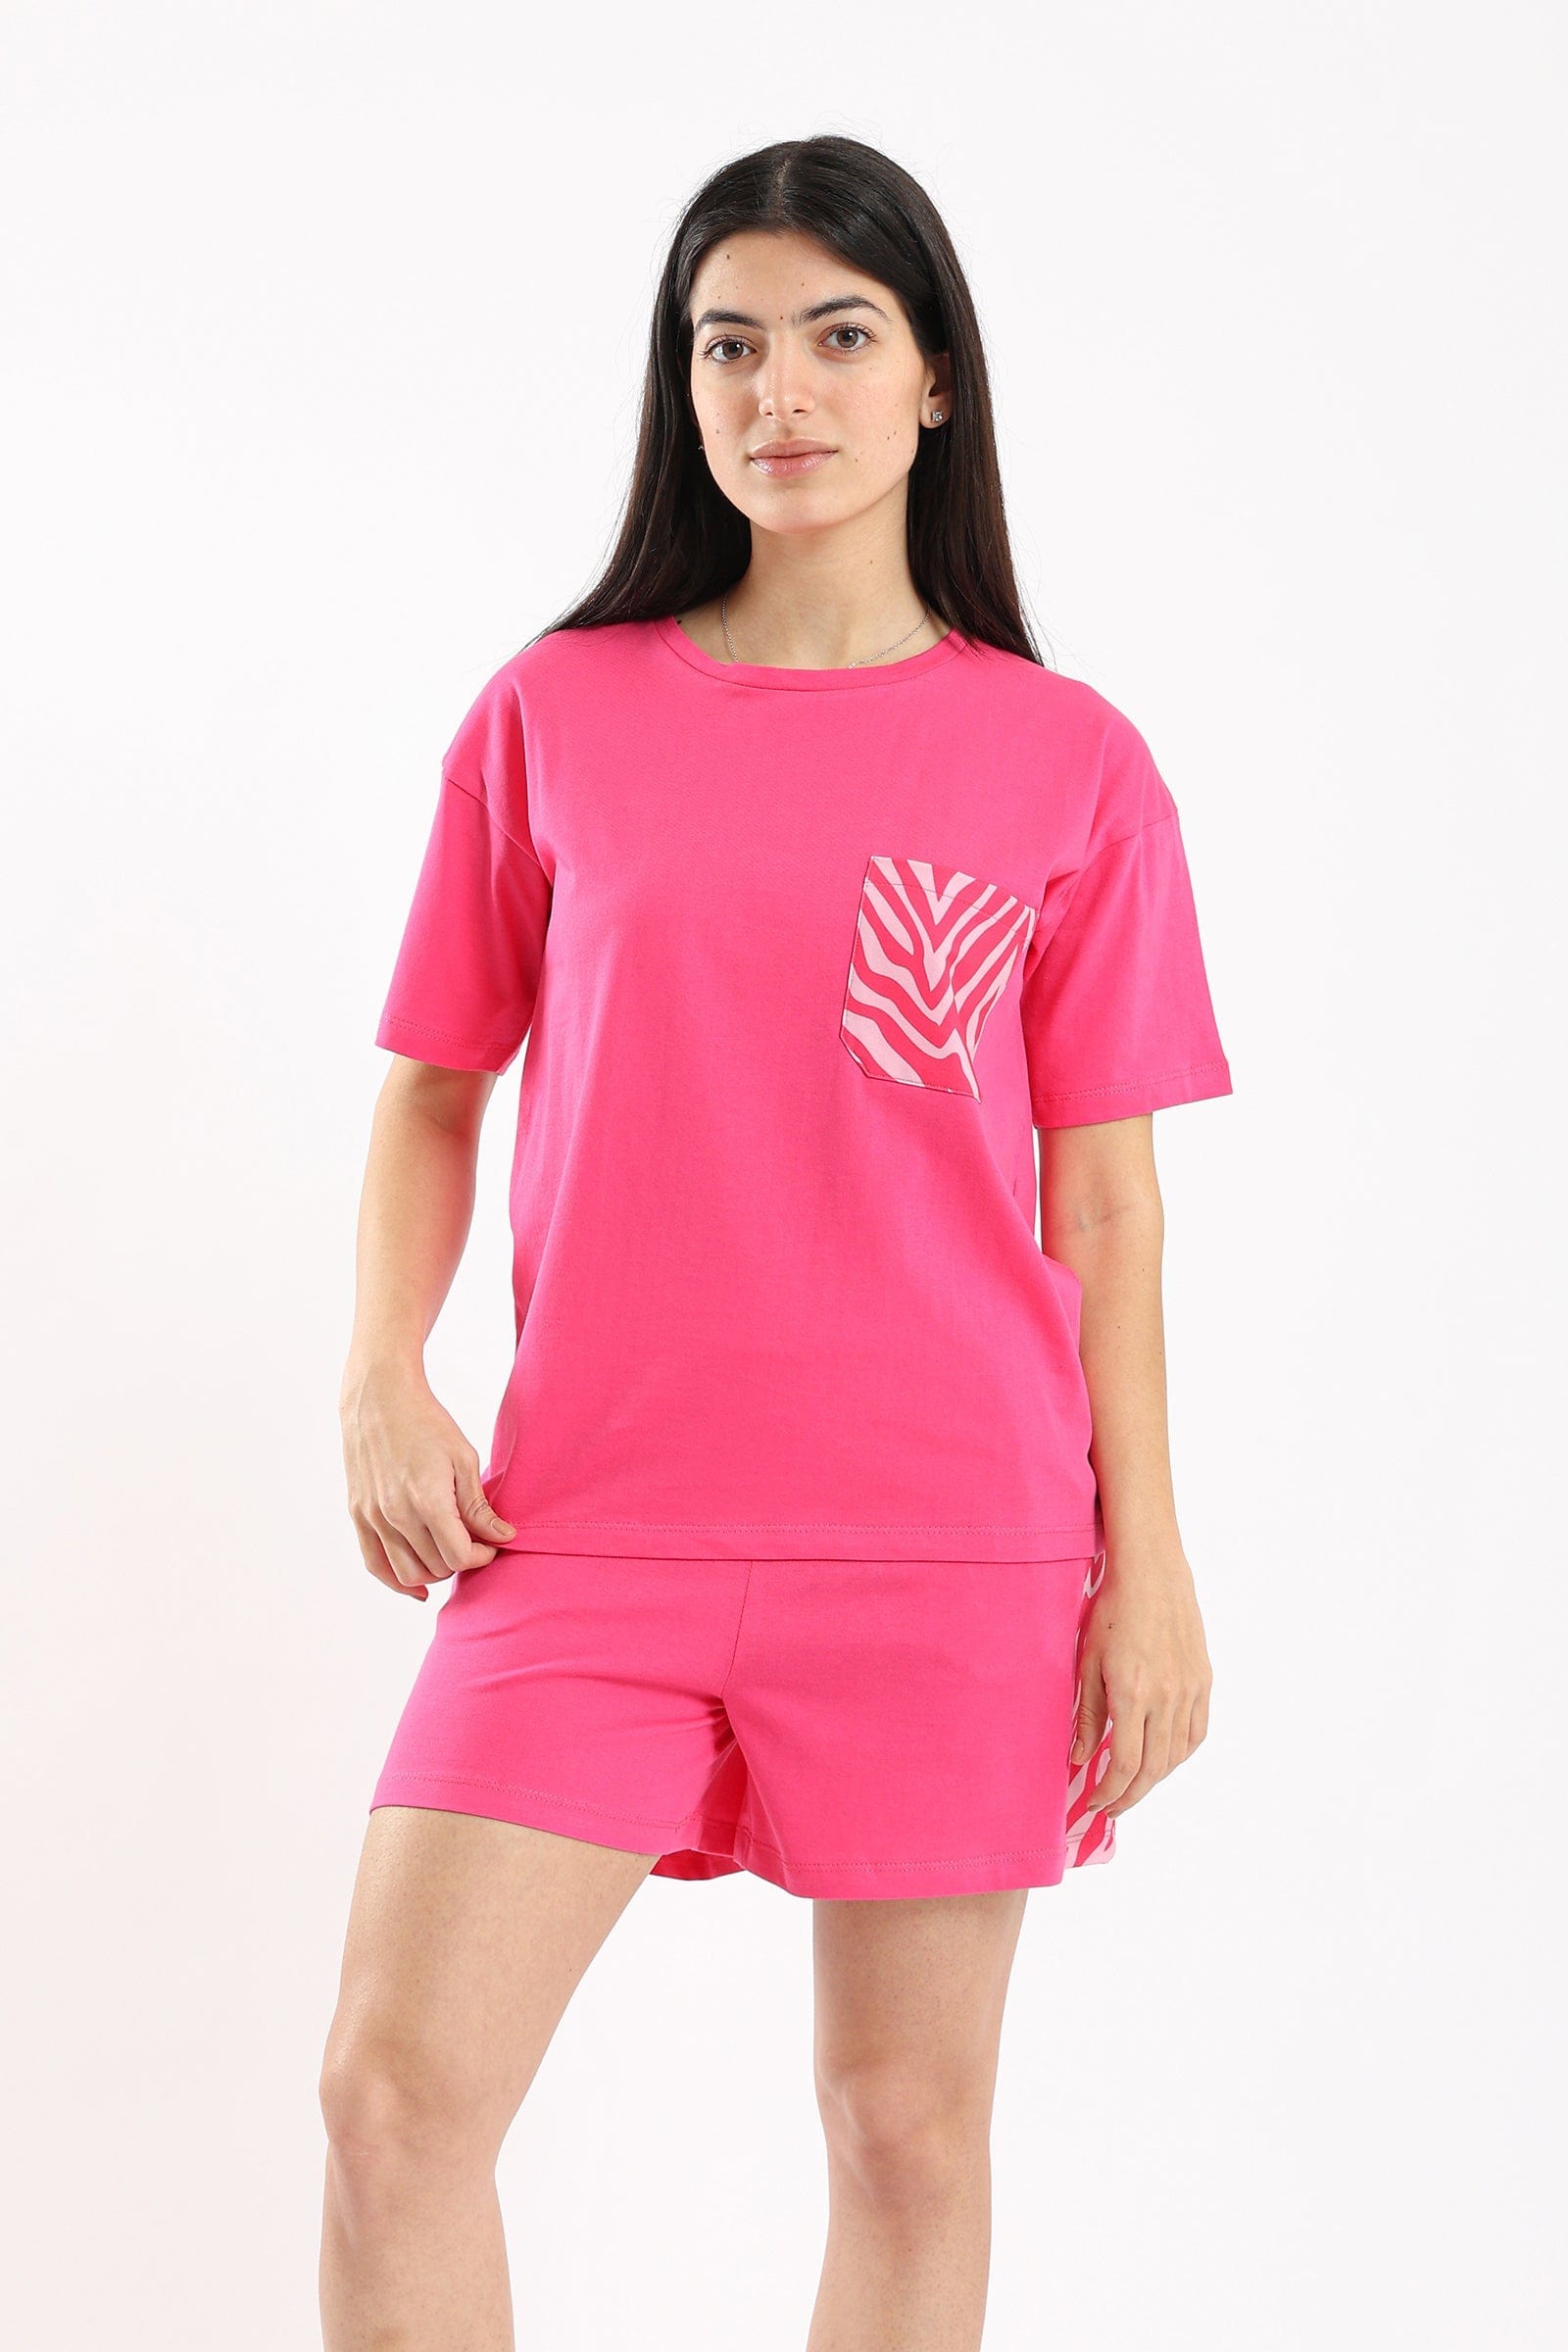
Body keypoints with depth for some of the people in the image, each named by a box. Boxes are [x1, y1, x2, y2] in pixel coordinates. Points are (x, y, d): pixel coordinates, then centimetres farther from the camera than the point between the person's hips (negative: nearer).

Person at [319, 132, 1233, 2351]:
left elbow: (1104, 1191, 4)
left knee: (910, 2129, 7)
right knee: (398, 2086, -7)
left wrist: (1150, 1565, 1)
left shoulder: (1065, 762, 2)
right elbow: (433, 1089, 11)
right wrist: (384, 1377, -4)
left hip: (951, 1544, -1)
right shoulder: (555, 712, 5)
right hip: (588, 1527, 1)